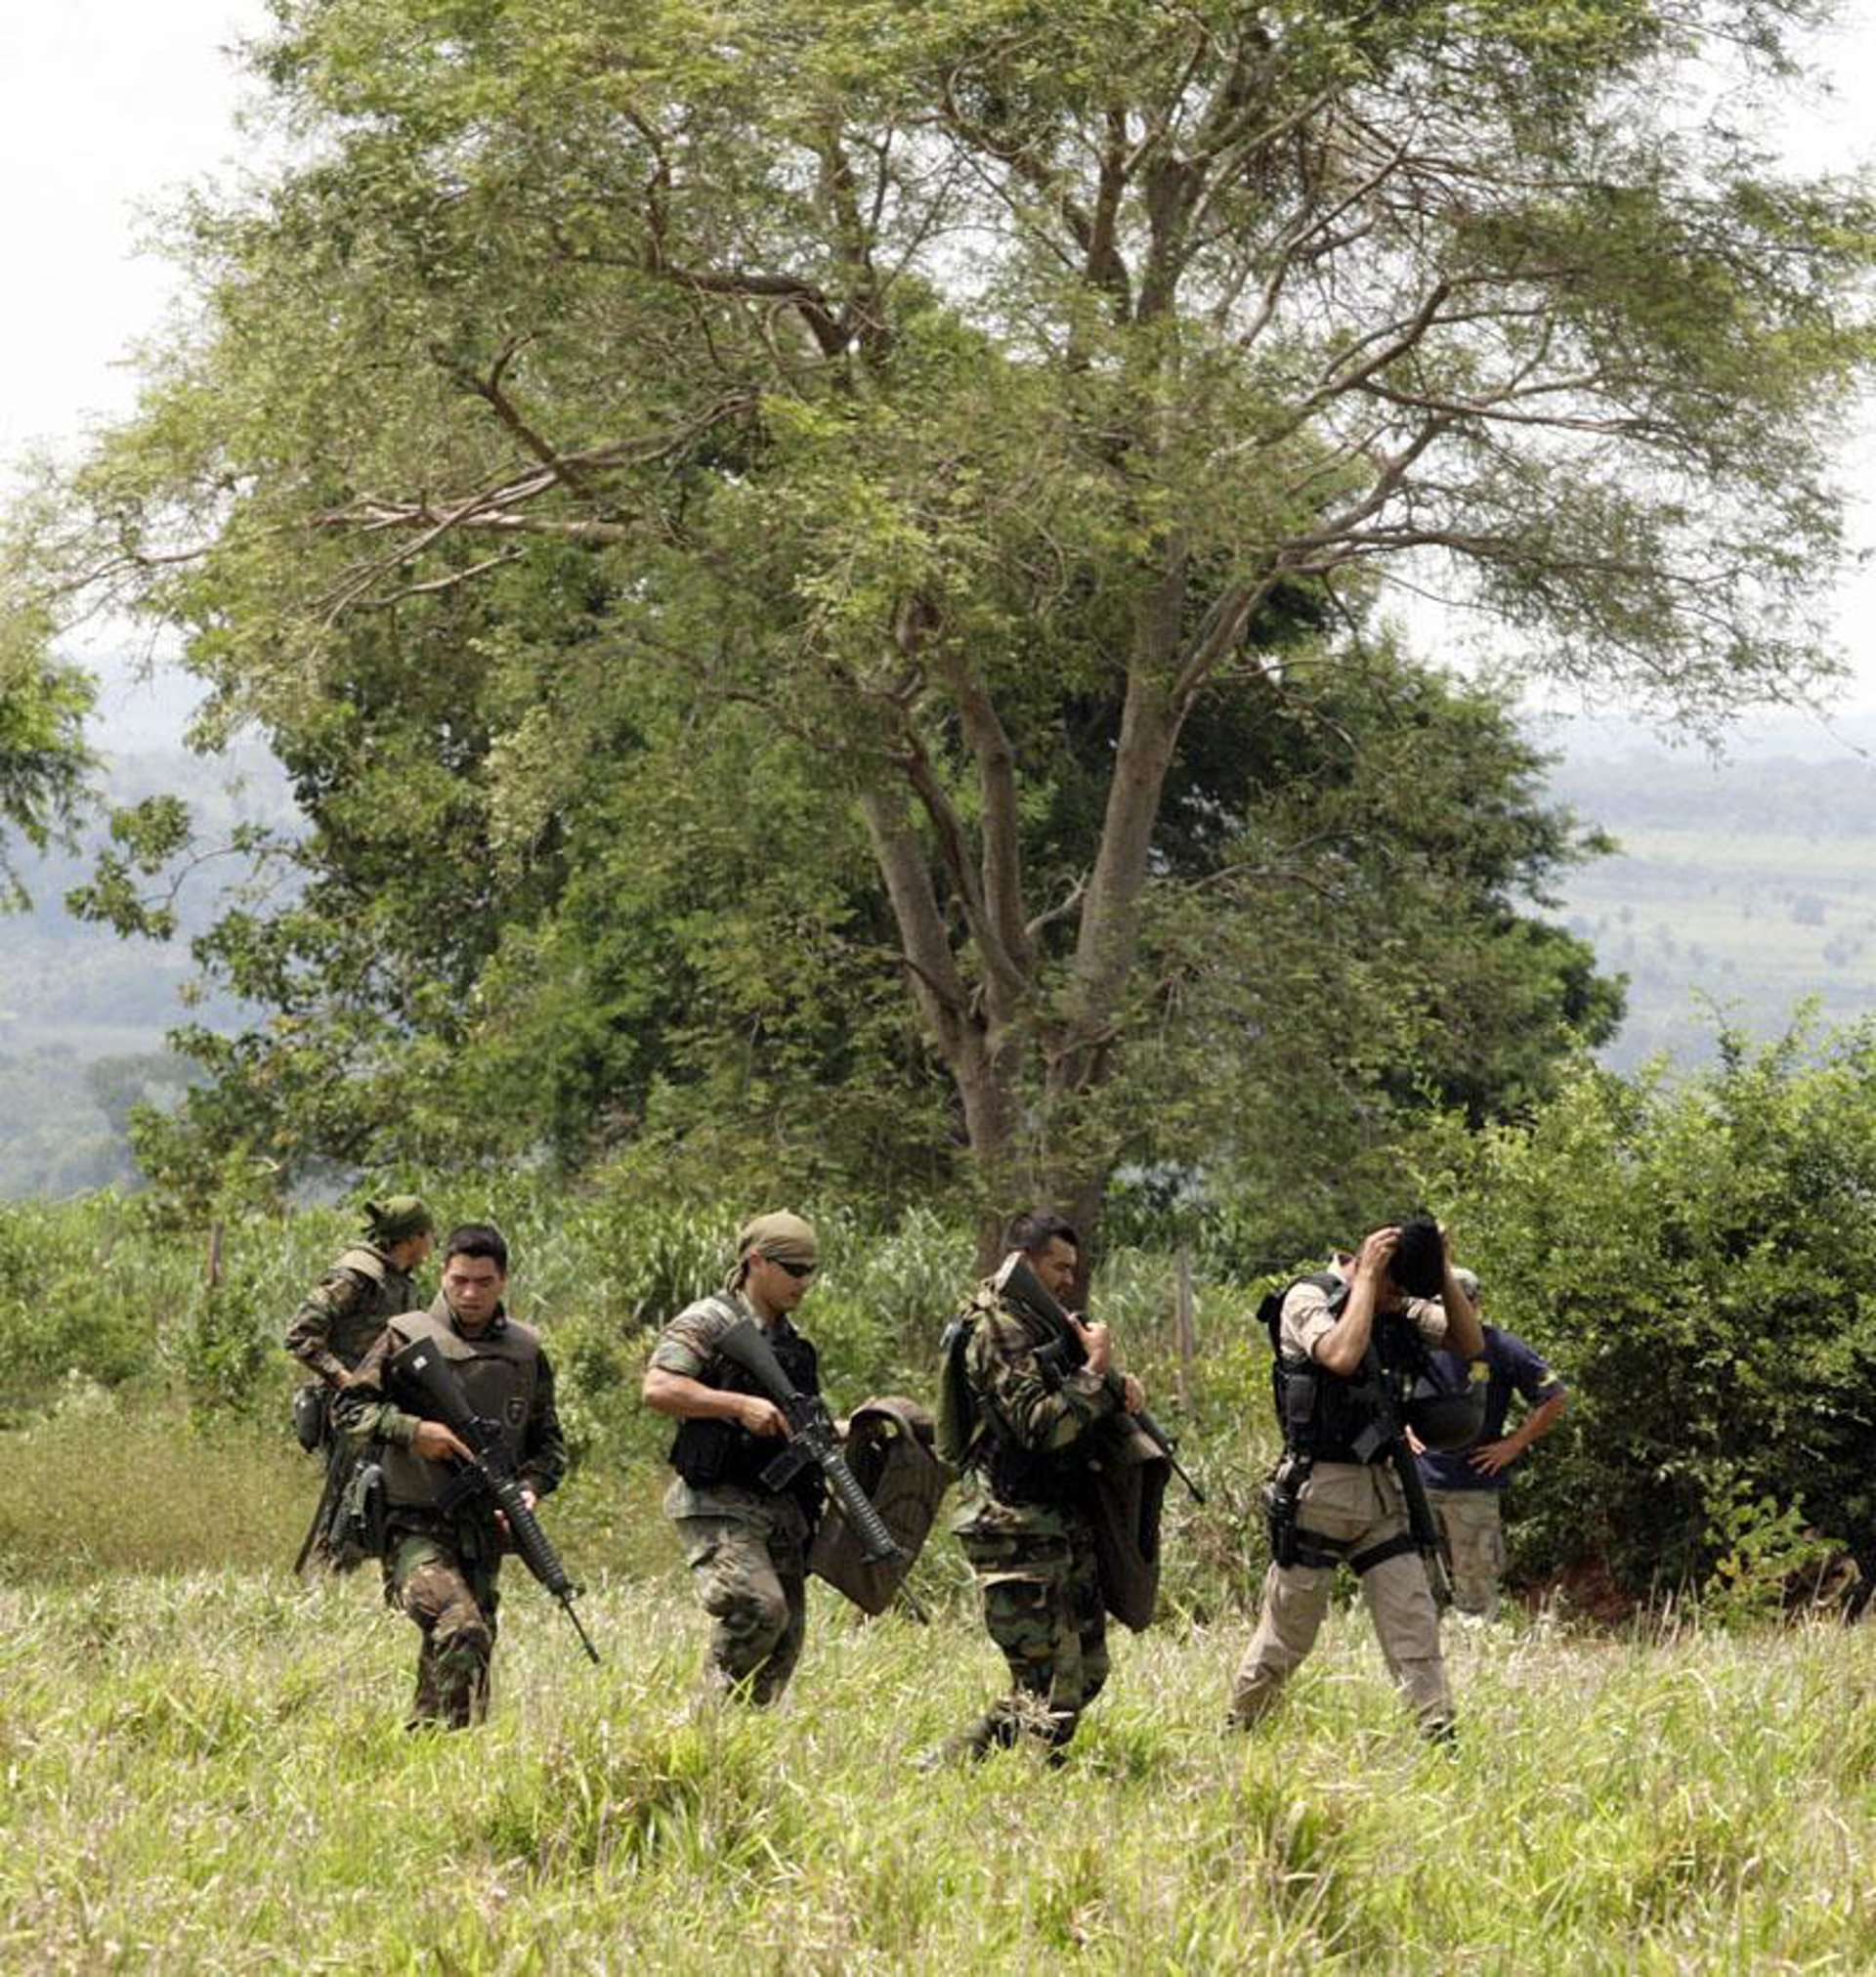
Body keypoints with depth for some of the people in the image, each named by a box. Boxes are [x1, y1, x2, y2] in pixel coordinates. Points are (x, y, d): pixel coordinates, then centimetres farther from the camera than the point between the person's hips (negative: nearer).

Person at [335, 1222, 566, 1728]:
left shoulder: (526, 1351, 9)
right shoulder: (407, 1338, -2)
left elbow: (549, 1442, 15)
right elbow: (349, 1407, 0)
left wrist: (530, 1487, -5)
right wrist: (413, 1430, -15)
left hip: (484, 1534, 5)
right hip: (416, 1528, -5)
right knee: (461, 1630, -26)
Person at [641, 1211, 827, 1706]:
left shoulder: (795, 1343, 19)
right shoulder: (709, 1322, -5)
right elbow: (657, 1388, -18)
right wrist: (741, 1405, -23)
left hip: (782, 1511, 8)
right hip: (718, 1504, -8)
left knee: (785, 1642, 4)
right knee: (759, 1608, -25)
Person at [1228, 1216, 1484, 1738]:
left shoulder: (1402, 1308, 8)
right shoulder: (1309, 1299, -11)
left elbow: (1469, 1343, 4)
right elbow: (1343, 1356, -29)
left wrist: (1443, 1271, -5)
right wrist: (1366, 1275, -21)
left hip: (1380, 1489, 6)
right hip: (1318, 1492, -6)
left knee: (1414, 1620, -1)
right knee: (1286, 1634, 3)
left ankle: (1439, 1735, -2)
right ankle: (1237, 1731, 18)